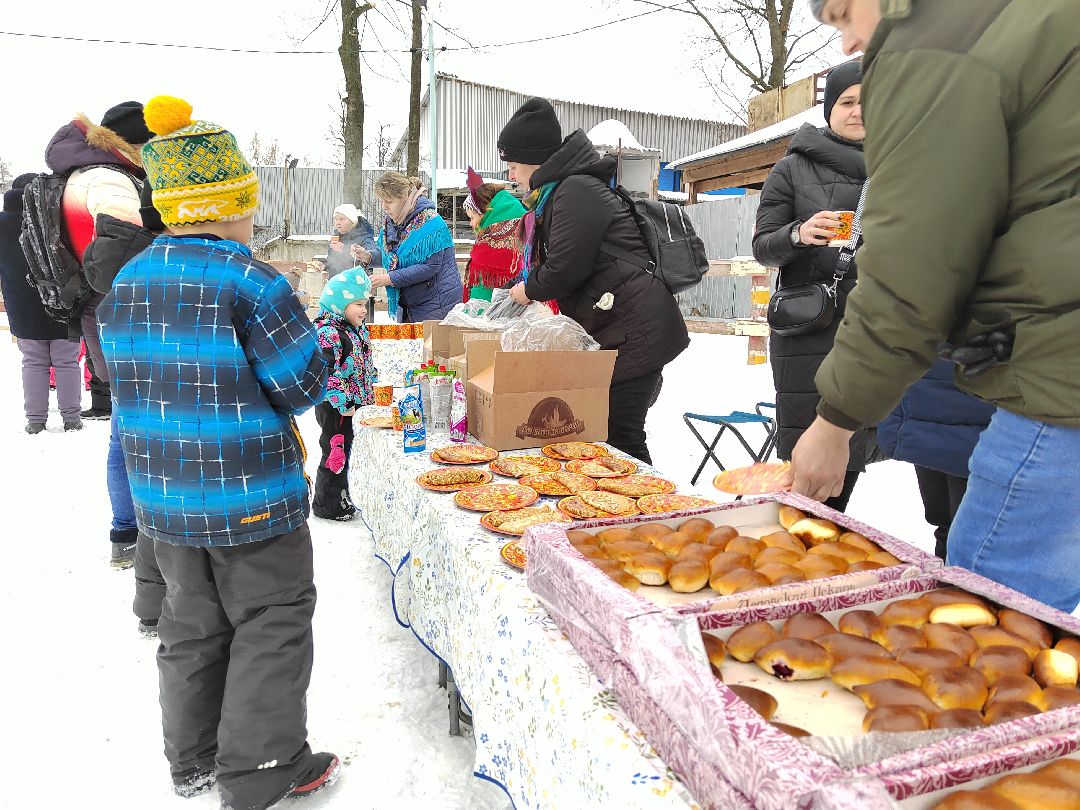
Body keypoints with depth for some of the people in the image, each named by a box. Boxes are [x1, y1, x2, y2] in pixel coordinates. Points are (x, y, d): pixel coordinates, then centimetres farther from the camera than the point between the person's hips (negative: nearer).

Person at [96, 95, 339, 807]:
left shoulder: (126, 285, 4)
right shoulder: (253, 284, -18)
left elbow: (128, 381, 11)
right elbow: (303, 386, -13)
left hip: (162, 493, 7)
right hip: (250, 496, -7)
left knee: (191, 623, 20)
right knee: (272, 623, 9)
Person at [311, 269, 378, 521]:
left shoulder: (355, 330, 10)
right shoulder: (328, 334, -21)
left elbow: (364, 364, 21)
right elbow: (326, 373, -24)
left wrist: (369, 390, 19)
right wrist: (343, 403, -23)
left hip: (347, 403, 9)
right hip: (333, 405, -9)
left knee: (343, 449, 17)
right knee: (335, 452, 1)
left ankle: (340, 498, 31)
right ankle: (327, 505, 14)